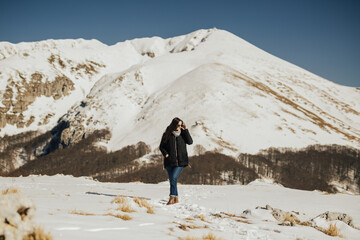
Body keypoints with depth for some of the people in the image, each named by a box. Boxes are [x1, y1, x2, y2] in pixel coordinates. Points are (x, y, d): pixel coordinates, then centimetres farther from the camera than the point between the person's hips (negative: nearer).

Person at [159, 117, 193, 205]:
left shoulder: (183, 133, 5)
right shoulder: (167, 134, 3)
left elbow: (190, 142, -8)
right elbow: (161, 146, 8)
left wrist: (185, 130, -11)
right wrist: (165, 154, -9)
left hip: (180, 161, -1)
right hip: (169, 161, 1)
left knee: (174, 177, -19)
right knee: (172, 180, 5)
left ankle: (172, 197, -19)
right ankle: (176, 198, 17)